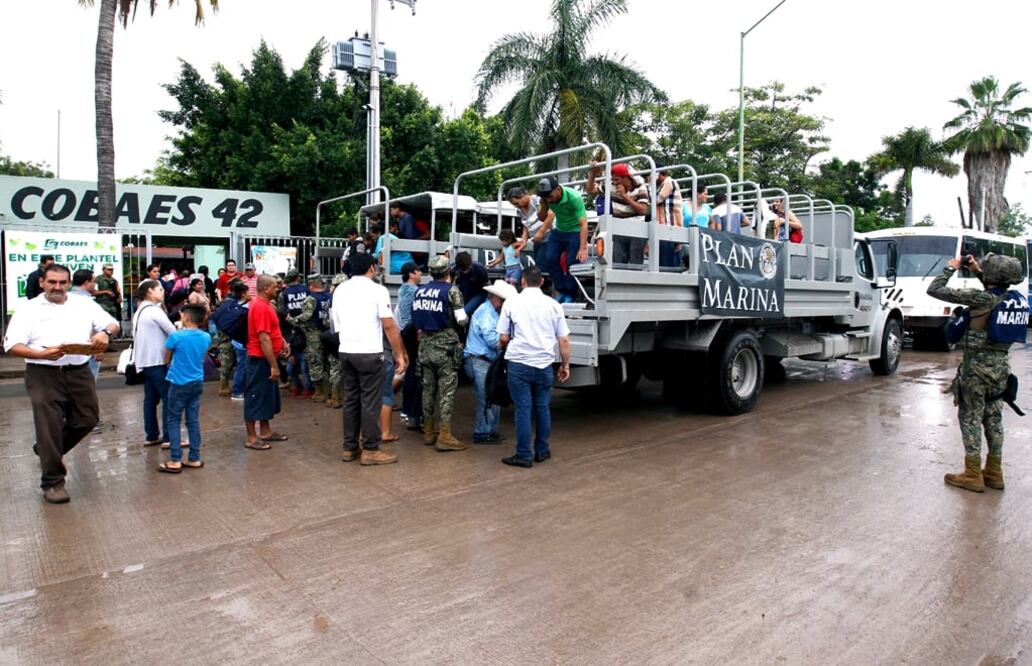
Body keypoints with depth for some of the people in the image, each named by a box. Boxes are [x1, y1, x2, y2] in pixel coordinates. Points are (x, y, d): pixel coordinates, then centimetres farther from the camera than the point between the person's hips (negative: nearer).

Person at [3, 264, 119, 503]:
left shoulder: (85, 304, 10)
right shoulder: (28, 309, 2)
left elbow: (114, 324, 9)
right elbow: (11, 345, -5)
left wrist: (106, 332, -15)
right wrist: (41, 354, -22)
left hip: (79, 372, 3)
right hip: (43, 375, -3)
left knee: (87, 420, 9)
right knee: (49, 428, 0)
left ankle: (47, 451, 36)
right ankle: (52, 482, 14)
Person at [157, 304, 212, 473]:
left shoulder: (176, 336, -14)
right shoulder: (206, 337, 0)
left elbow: (167, 359, 0)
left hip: (179, 384, -5)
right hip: (197, 383, 5)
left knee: (173, 421, 5)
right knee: (193, 421, 9)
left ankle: (175, 461, 3)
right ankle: (194, 459, 13)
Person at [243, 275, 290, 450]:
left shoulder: (265, 304, 11)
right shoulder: (260, 307, -21)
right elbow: (264, 339, -25)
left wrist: (283, 343, 9)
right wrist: (274, 365, -24)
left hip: (266, 358, 10)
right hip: (260, 359, -10)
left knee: (268, 395, 17)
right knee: (256, 397, -2)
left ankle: (266, 431, 27)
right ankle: (251, 438, 6)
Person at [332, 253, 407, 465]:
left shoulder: (340, 290, 12)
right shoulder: (378, 290, -7)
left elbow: (337, 323, 18)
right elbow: (389, 326, -11)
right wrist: (400, 354, -5)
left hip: (345, 351, 6)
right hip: (369, 353, -6)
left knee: (350, 400, 12)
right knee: (370, 402, -1)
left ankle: (349, 448, 17)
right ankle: (370, 450, 3)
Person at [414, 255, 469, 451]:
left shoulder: (420, 291, 8)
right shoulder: (451, 290, -8)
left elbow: (416, 318, 11)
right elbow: (461, 319, -9)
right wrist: (465, 317, 11)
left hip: (425, 344, 6)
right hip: (444, 344, -6)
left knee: (428, 388, 12)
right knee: (447, 390, -3)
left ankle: (428, 432, 20)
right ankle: (444, 436, -4)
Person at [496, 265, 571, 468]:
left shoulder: (512, 302, 0)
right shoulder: (553, 305, 5)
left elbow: (503, 338, 1)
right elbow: (564, 340, 4)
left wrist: (505, 345, 23)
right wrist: (565, 365, 15)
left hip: (519, 363, -2)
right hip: (544, 364, 2)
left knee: (523, 409, 3)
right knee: (543, 408, 15)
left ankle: (524, 455, 7)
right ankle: (542, 450, 25)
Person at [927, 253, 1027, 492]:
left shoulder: (981, 298, -18)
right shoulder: (1014, 299, 2)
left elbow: (935, 290, -17)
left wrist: (950, 268, -2)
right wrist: (978, 271, 20)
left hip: (977, 366, -7)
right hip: (1001, 365, 7)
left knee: (970, 419, 1)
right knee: (993, 419, 15)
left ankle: (973, 475, 5)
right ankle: (994, 473, 24)